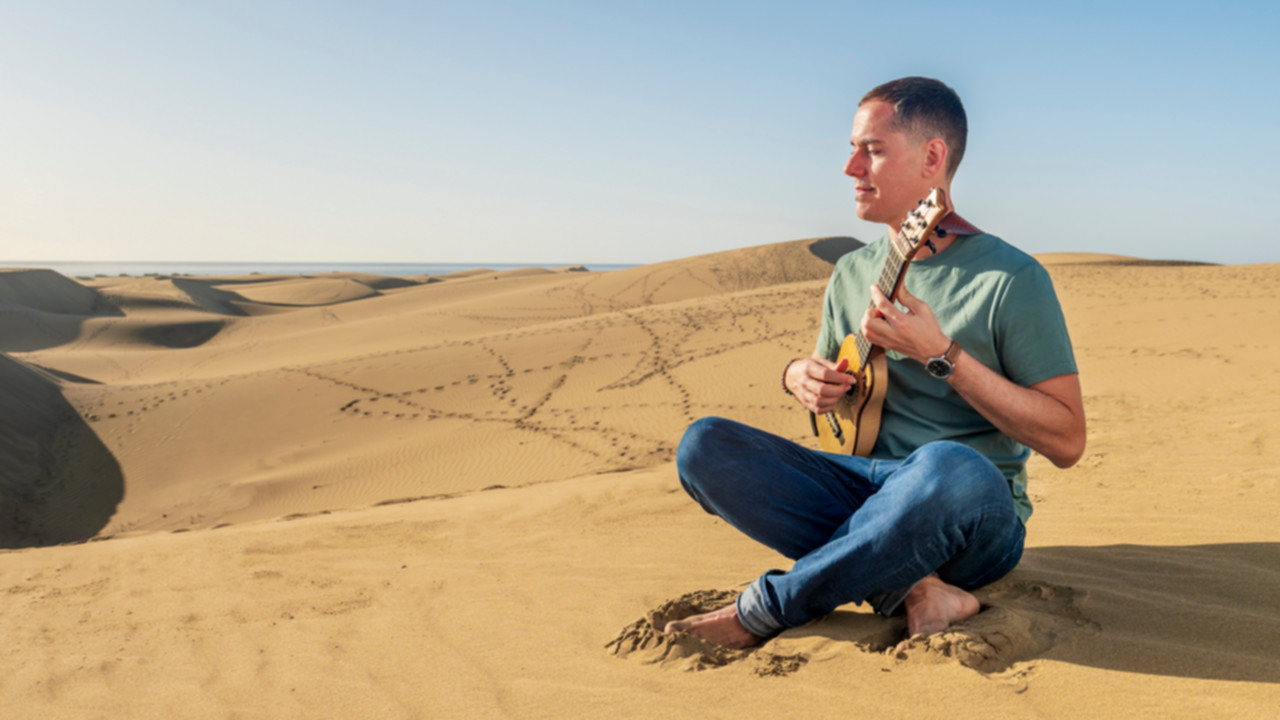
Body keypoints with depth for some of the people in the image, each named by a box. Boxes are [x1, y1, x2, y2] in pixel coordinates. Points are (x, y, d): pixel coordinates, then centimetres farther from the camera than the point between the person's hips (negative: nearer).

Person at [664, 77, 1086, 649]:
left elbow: (1067, 442, -12)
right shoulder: (852, 272, 11)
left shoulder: (1011, 278, -9)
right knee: (703, 444, -14)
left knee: (952, 470, -41)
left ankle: (766, 609, -21)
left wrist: (941, 355, -21)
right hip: (860, 490, 6)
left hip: (975, 521, -5)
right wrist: (800, 377, -1)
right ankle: (908, 589, -21)